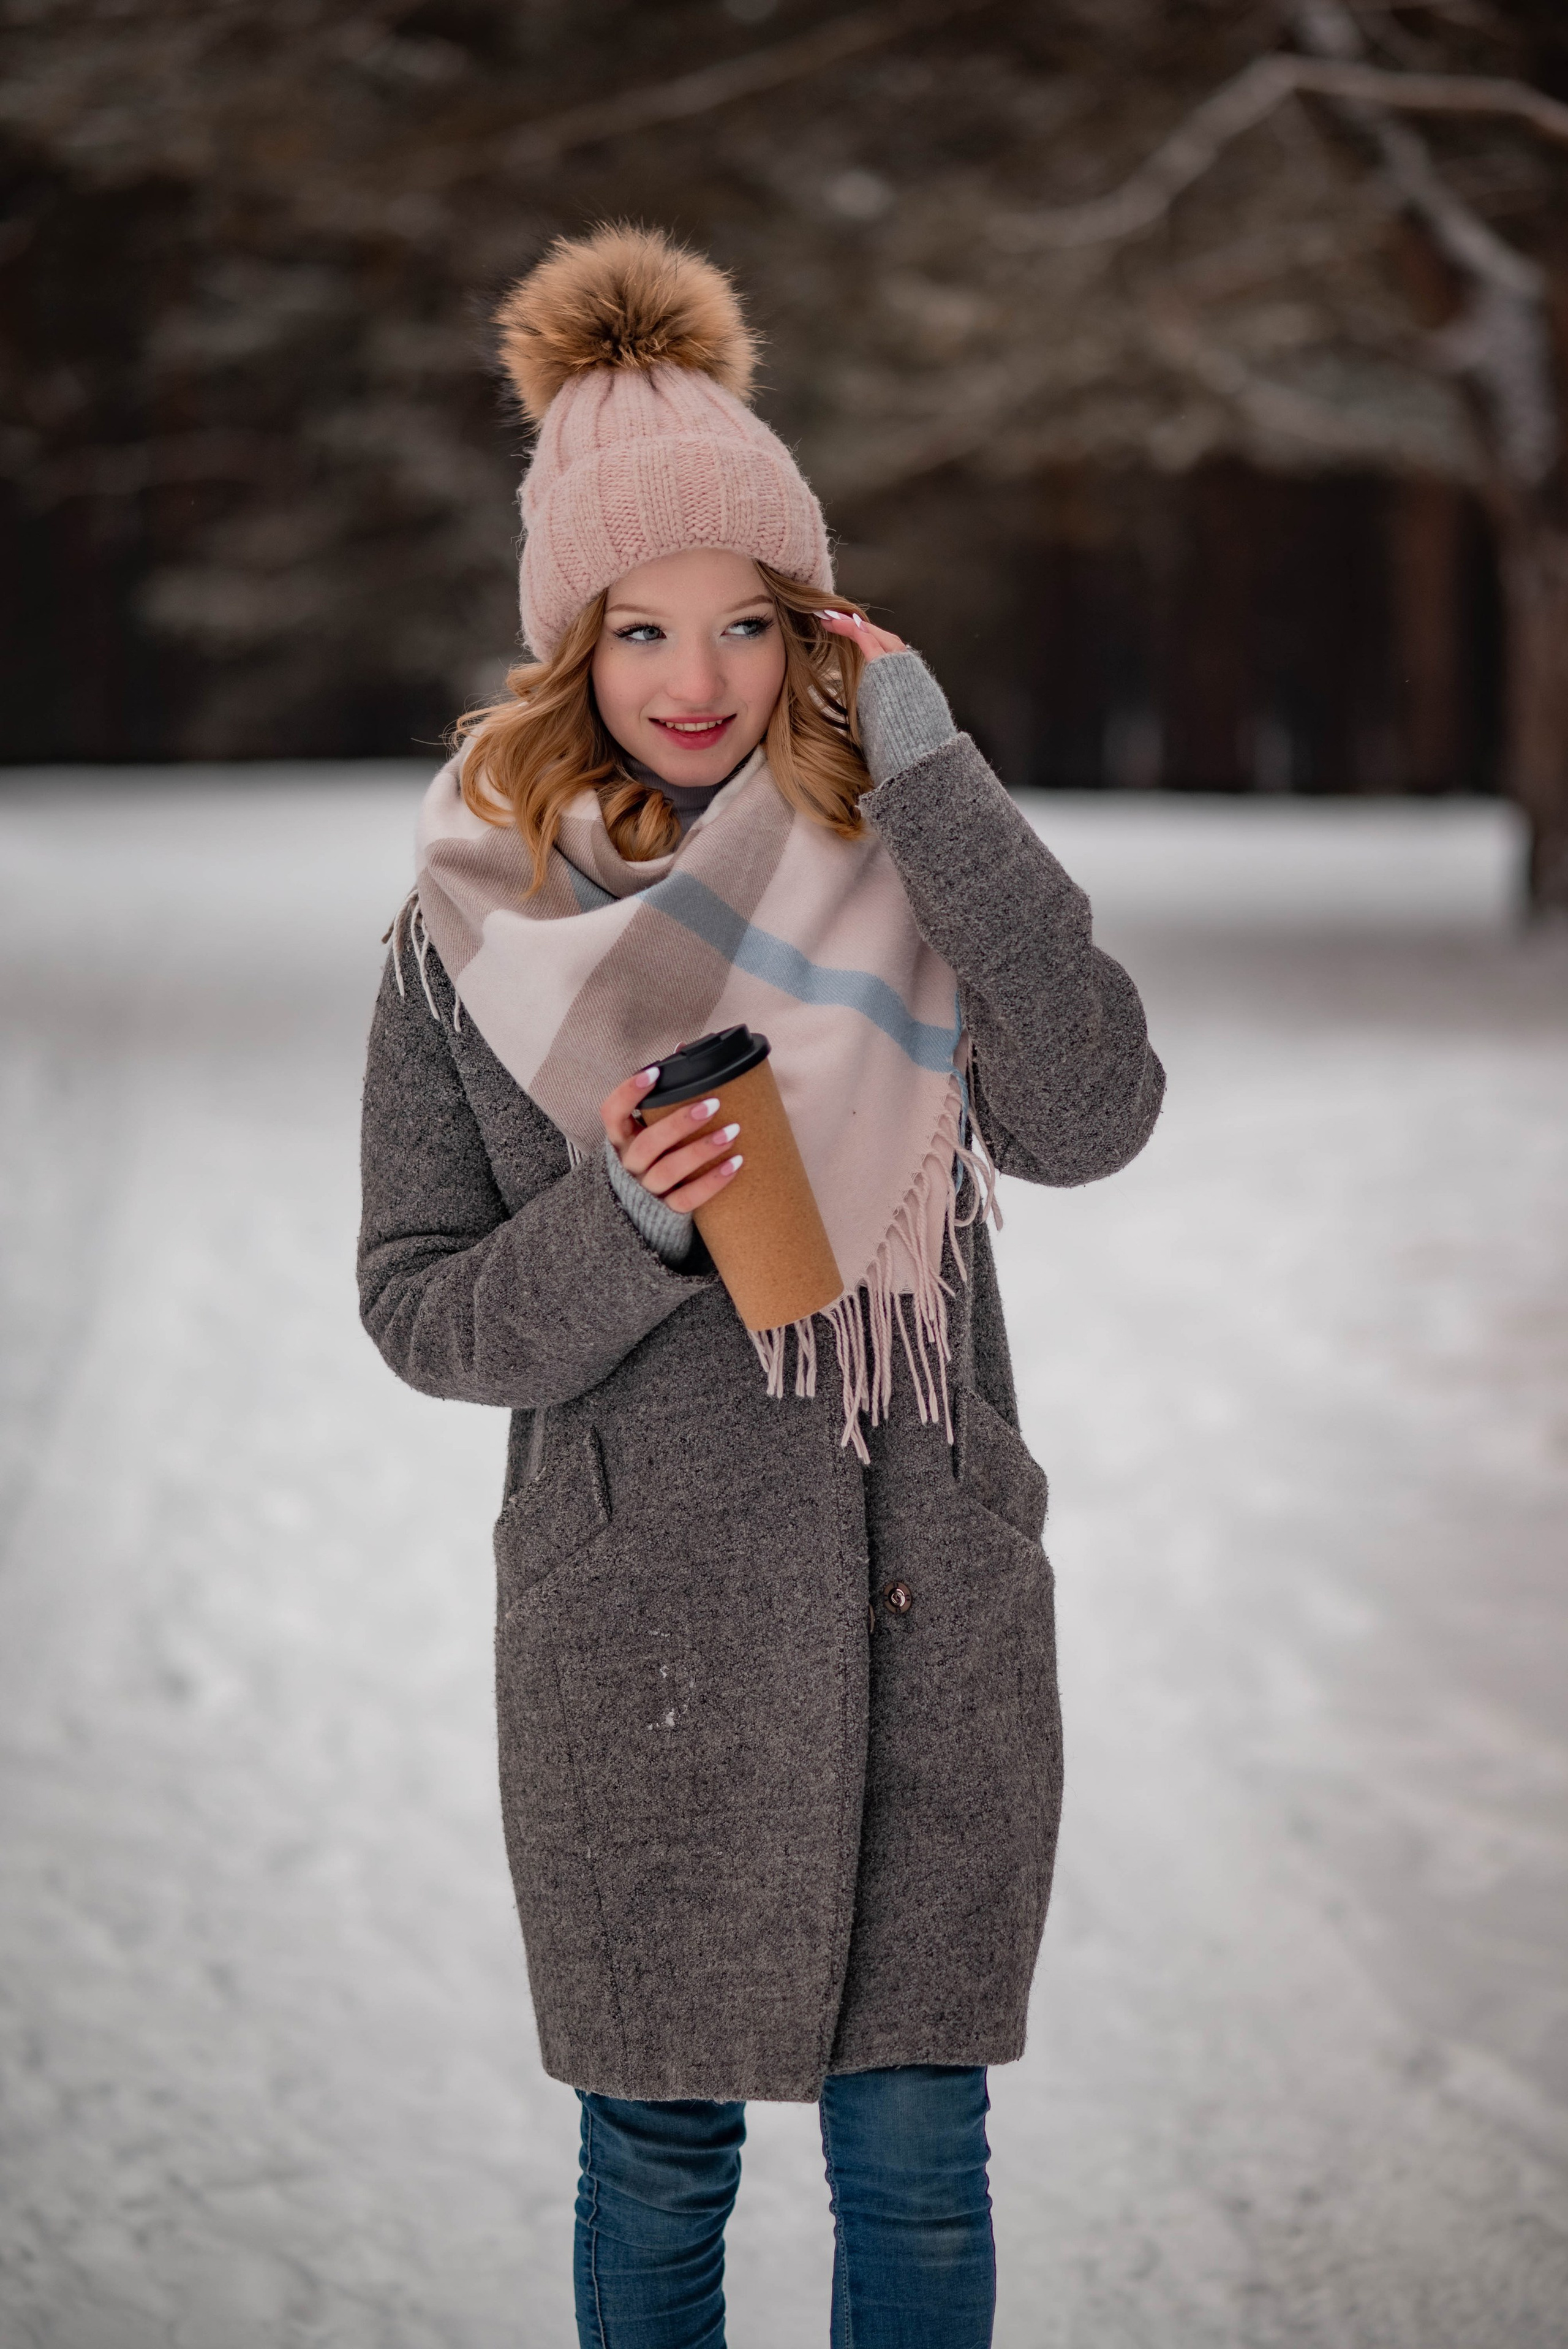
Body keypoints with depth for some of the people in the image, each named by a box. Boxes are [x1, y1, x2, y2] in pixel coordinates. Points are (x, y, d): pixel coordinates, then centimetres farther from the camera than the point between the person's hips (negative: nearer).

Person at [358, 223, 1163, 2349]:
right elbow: (420, 1313, 0)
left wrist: (933, 778, -16)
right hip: (645, 1631, -1)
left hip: (929, 1611, 1)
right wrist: (624, 1223, -20)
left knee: (918, 2160, 9)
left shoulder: (903, 860, 1)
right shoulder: (476, 931, -2)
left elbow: (1093, 1117, -14)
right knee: (661, 2162, 11)